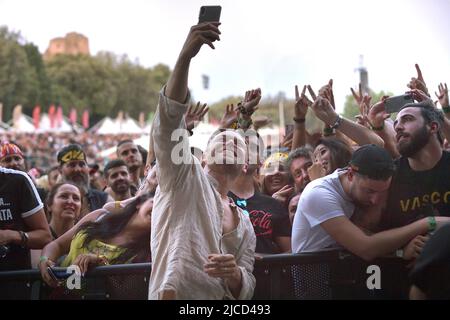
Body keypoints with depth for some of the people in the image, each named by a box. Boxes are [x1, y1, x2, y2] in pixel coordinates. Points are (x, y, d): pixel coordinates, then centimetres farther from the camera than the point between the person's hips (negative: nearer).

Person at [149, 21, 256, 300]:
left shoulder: (245, 224, 20)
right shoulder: (185, 174, 7)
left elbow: (244, 291, 16)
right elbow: (169, 119, -11)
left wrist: (234, 274, -8)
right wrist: (185, 56, -23)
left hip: (223, 298, 6)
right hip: (173, 296, -5)